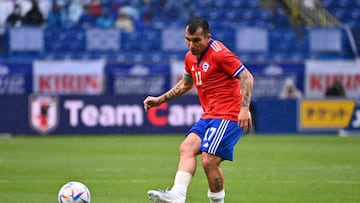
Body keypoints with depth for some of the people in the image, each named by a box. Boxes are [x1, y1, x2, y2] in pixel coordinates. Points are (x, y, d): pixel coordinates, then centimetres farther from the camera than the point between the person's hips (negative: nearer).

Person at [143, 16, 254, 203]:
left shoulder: (219, 53, -13)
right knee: (187, 148, -10)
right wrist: (160, 100, 27)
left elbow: (247, 77, -15)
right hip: (209, 116, 8)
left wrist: (244, 108, -24)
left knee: (209, 161, -15)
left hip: (228, 116, -8)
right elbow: (185, 84, 32)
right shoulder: (190, 57, 13)